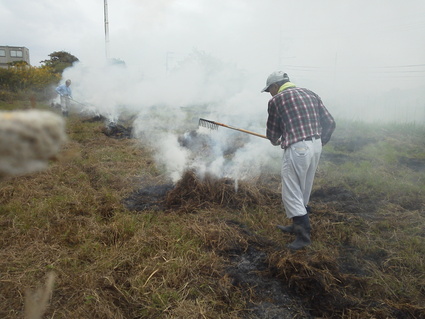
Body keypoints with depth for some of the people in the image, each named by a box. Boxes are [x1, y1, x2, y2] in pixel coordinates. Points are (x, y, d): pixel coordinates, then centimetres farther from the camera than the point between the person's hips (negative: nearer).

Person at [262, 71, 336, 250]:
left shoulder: (276, 100, -2)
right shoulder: (310, 94, 14)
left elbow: (272, 131, 6)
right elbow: (330, 122, 11)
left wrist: (275, 141, 28)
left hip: (297, 149, -8)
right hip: (316, 146, 8)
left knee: (291, 193, 3)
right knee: (303, 191, 20)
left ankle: (304, 234, 7)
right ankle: (298, 225, 34)